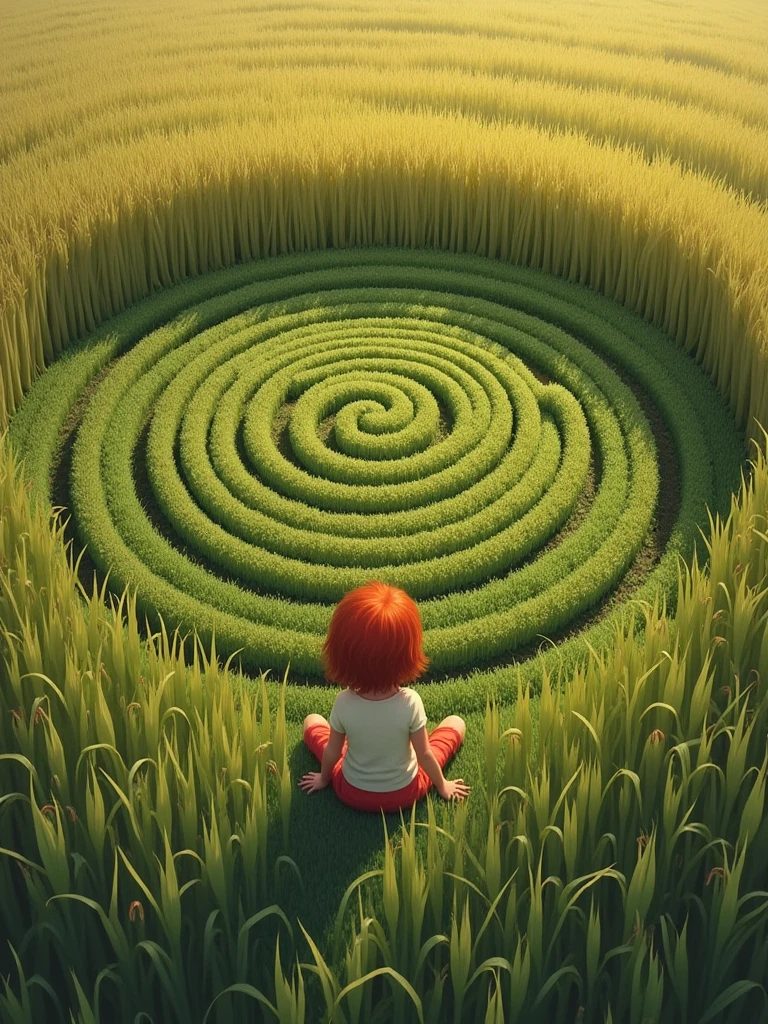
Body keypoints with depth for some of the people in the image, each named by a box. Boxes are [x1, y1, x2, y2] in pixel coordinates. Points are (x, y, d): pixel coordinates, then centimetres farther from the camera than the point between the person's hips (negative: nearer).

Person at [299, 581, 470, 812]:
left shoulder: (343, 704, -28)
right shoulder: (410, 702, -31)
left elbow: (332, 752, -12)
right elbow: (424, 755, -18)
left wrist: (323, 778, 11)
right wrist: (442, 786, 2)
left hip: (352, 794, 1)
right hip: (405, 794, 0)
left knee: (312, 721, 21)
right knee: (456, 723, 15)